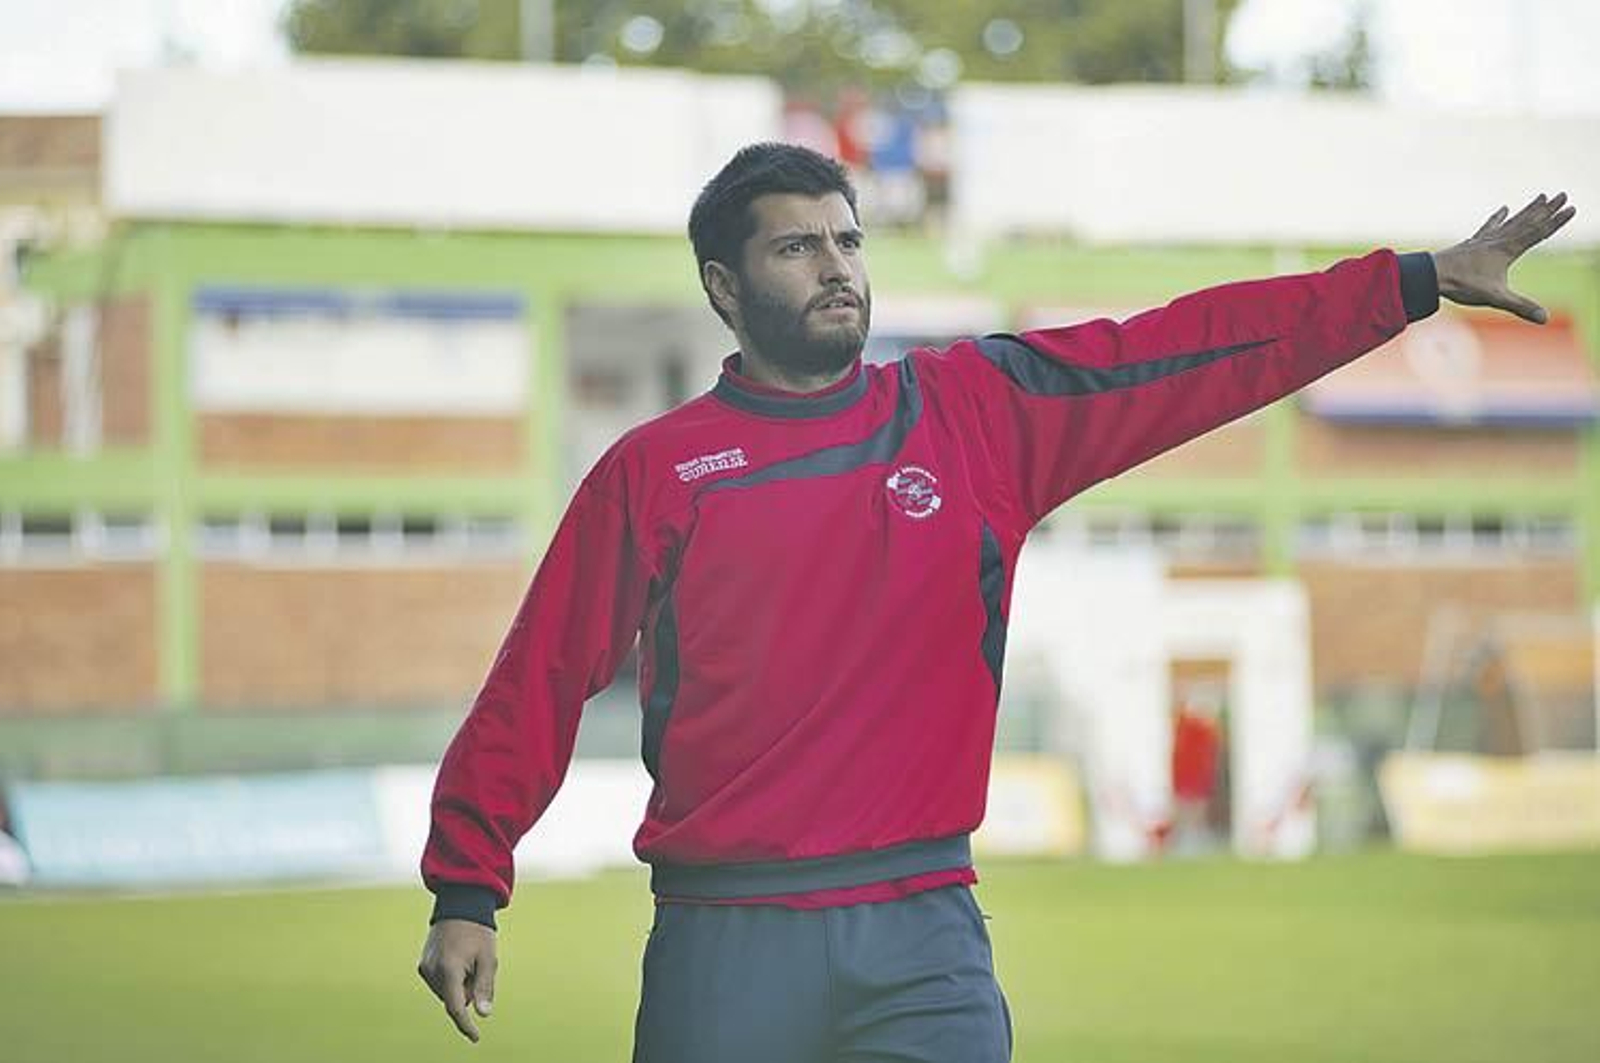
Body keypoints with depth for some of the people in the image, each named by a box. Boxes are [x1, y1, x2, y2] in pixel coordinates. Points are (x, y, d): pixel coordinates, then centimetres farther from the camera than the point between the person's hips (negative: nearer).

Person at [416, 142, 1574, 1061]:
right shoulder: (654, 470, 3)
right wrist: (467, 891, -3)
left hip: (923, 936, 2)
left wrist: (1423, 283, 3)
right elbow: (541, 684, 3)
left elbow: (1202, 352, 6)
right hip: (726, 941, -1)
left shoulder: (977, 414, 8)